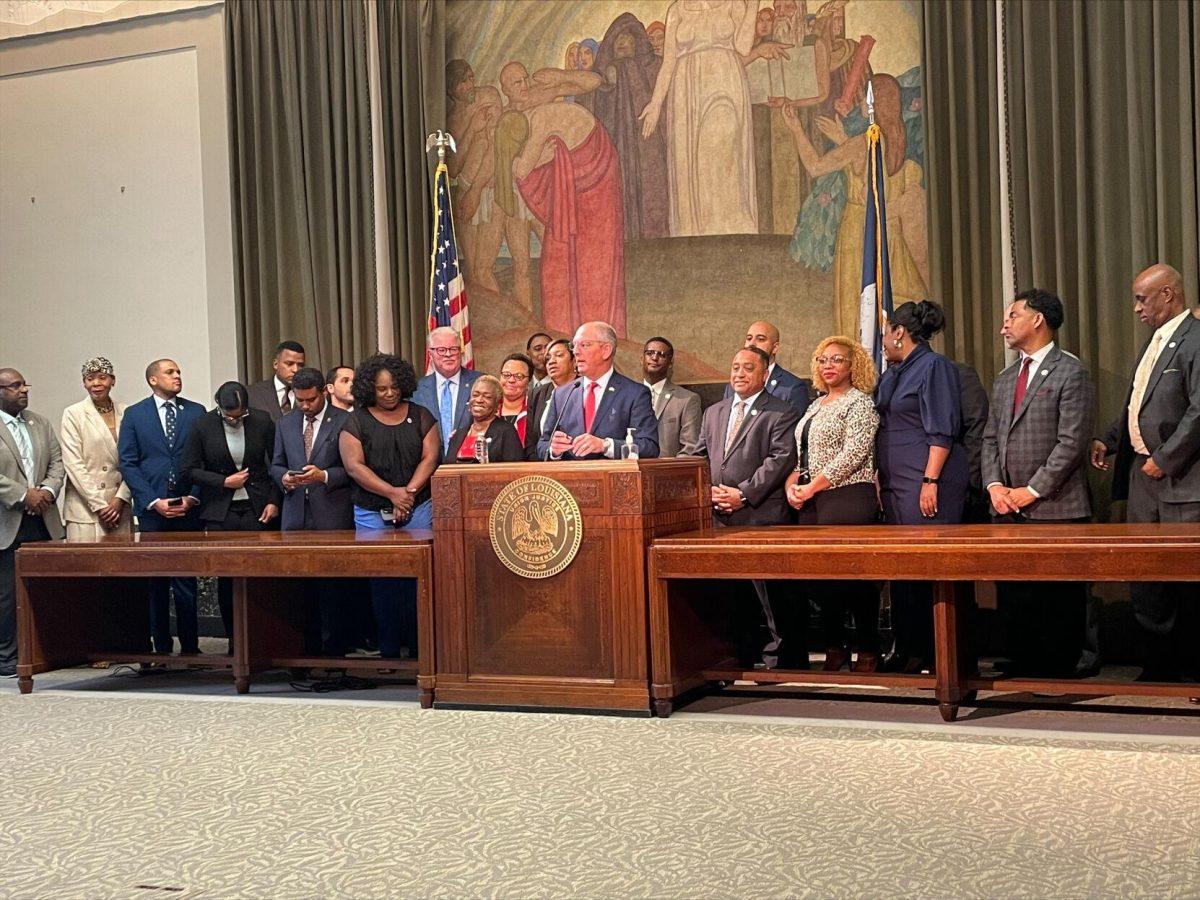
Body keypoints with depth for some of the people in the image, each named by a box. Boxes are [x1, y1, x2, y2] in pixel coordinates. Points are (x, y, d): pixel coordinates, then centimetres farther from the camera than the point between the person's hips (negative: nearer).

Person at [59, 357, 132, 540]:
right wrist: (99, 505, -10)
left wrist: (120, 499, -6)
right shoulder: (73, 414, 1)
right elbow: (73, 465, -5)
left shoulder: (125, 413, 9)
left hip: (119, 508, 3)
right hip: (85, 510, -3)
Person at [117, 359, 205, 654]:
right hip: (151, 510, 0)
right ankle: (161, 648, 10)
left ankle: (190, 648, 4)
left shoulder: (196, 412, 9)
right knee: (156, 583, 4)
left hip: (188, 508, 0)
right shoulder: (134, 415, 6)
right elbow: (128, 463, 1)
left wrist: (193, 498, -6)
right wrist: (154, 502, -8)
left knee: (186, 582, -1)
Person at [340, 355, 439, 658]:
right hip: (372, 514, -1)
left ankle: (418, 645, 2)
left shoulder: (420, 416, 9)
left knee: (417, 576, -3)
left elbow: (430, 458, 2)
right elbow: (354, 466, -6)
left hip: (417, 510, 1)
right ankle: (388, 648, 5)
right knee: (382, 581, -1)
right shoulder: (356, 422, 3)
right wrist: (392, 493, -13)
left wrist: (409, 492, -11)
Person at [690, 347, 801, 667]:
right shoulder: (714, 413, 21)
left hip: (760, 517, -6)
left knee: (768, 590, -6)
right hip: (718, 518, 6)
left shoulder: (781, 413, 1)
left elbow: (781, 458, -9)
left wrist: (744, 494, -14)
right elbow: (700, 457, 20)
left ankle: (784, 654, 1)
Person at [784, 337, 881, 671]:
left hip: (847, 497, -8)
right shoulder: (816, 406, 21)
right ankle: (834, 647, 17)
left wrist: (812, 487, -13)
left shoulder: (859, 403, -3)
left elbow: (854, 453, -13)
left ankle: (868, 652, 2)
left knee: (854, 576, -7)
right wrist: (792, 484, 3)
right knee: (818, 576, 6)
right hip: (811, 503, 8)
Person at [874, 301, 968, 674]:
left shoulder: (934, 367, -7)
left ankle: (934, 651, -2)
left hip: (927, 482, -9)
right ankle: (906, 647, 12)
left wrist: (931, 481, -19)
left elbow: (941, 431, -14)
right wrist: (880, 480, 15)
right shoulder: (892, 374, 18)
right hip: (895, 484, 9)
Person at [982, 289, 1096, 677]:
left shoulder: (1071, 373, -5)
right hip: (1008, 511, 7)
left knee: (1058, 601, -3)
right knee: (1013, 599, 7)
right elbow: (990, 439, 19)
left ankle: (1058, 678, 4)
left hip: (1055, 510, -7)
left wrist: (1032, 490, -13)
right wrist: (994, 485, 1)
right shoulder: (1004, 380, 19)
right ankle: (1021, 673, 14)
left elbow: (1071, 442, -12)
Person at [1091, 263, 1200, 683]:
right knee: (1144, 576, 11)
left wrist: (1164, 459, -18)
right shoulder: (1154, 343, 17)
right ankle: (1158, 664, 20)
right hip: (1143, 475, 9)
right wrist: (1108, 440, 10)